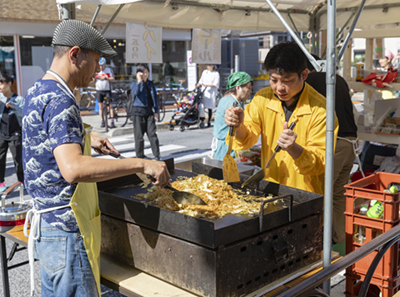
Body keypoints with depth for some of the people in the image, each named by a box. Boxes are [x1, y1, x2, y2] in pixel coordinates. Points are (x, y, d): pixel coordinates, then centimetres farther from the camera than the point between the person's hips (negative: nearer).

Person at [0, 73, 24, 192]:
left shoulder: (19, 99, 1)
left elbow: (24, 114, -10)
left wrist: (14, 106, -23)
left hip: (15, 134, -2)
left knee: (18, 159, 4)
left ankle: (22, 181, 19)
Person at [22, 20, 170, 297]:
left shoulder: (37, 91, 9)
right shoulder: (60, 101, -22)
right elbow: (73, 168, -35)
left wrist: (86, 139, 19)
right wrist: (141, 164, -33)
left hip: (46, 222, 10)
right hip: (66, 231, -10)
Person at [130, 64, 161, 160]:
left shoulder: (151, 83, 10)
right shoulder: (134, 84, -1)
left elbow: (155, 97, 13)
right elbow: (136, 92, -23)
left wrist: (156, 111, 8)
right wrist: (139, 81, -23)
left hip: (149, 111, 3)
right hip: (138, 111, -3)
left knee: (152, 133, 1)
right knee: (139, 135, 2)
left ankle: (157, 155, 5)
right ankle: (140, 155, 13)